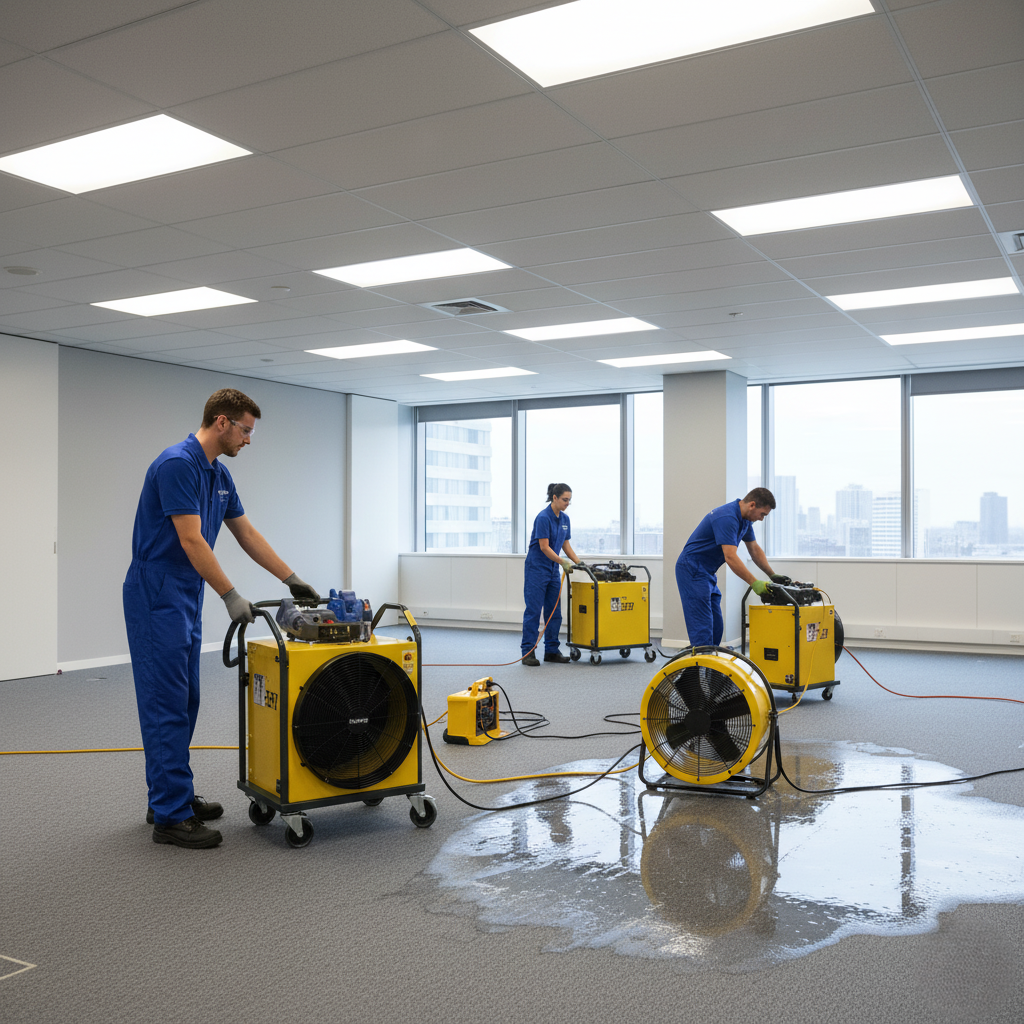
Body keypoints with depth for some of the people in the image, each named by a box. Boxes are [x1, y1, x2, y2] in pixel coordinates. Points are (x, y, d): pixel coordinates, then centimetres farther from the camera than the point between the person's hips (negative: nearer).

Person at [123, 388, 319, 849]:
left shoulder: (219, 474, 12)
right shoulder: (176, 464, -19)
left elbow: (247, 534, 17)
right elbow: (191, 541, -23)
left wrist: (292, 579, 15)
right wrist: (231, 596, -21)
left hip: (187, 598, 10)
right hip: (157, 598, -10)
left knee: (184, 703, 13)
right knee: (167, 705, -7)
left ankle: (170, 796, 23)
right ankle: (170, 816, -1)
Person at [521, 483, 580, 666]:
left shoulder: (564, 519, 8)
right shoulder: (543, 517, -18)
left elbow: (565, 545, 14)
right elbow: (544, 547, -20)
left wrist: (579, 563, 3)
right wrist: (563, 562, -23)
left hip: (553, 569, 8)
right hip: (537, 567, -8)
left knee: (554, 611, 9)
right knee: (534, 610, -6)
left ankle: (551, 651, 16)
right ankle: (528, 652, -1)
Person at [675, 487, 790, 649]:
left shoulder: (745, 519, 7)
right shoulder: (727, 518, -25)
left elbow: (754, 549, 17)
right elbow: (731, 558, -31)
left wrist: (772, 575, 10)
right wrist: (755, 583, -31)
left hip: (707, 572, 10)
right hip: (692, 571, -10)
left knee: (716, 628, 8)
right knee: (702, 629, -12)